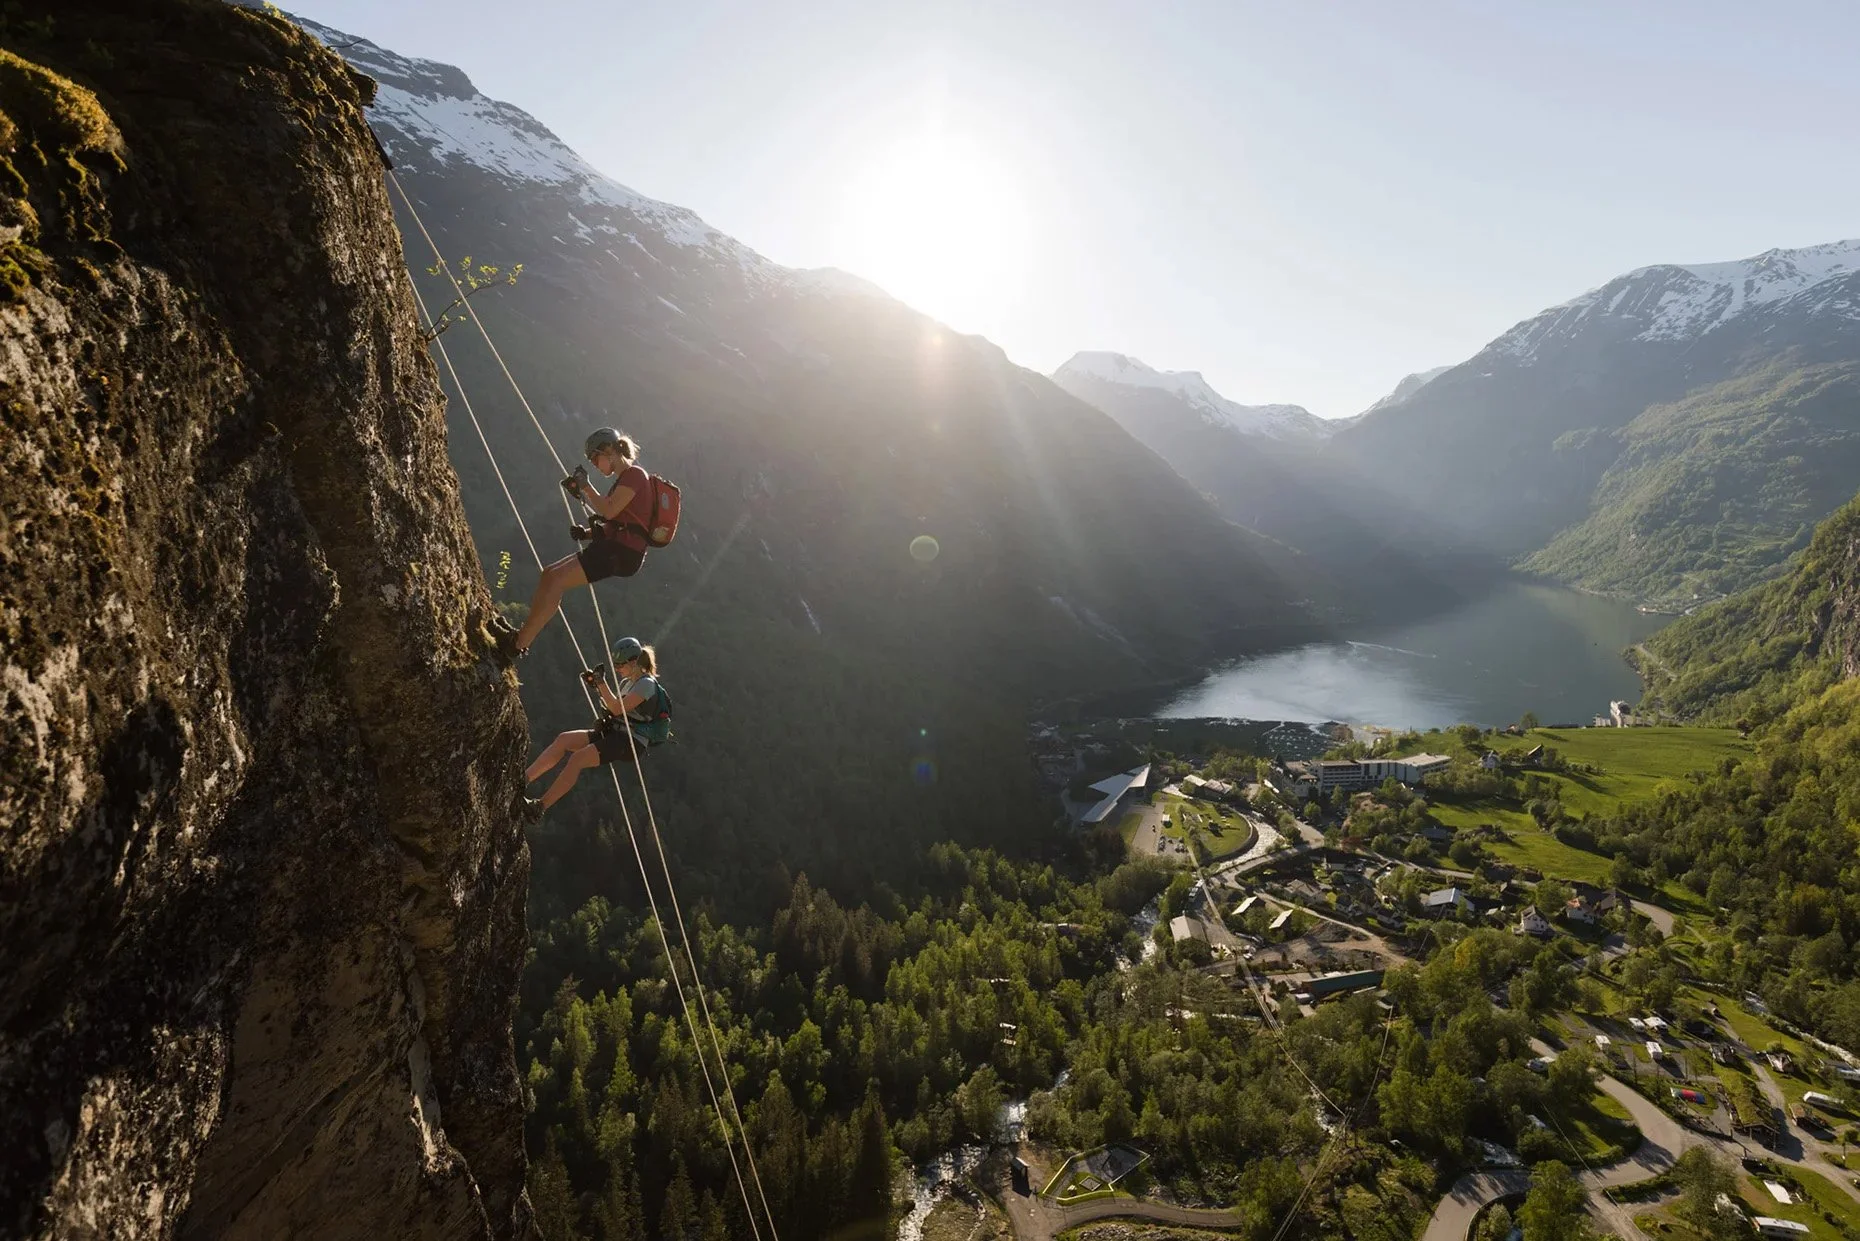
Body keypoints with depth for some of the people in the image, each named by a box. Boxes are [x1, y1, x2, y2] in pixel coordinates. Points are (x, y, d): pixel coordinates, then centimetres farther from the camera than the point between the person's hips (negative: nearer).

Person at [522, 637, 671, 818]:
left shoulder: (647, 684, -10)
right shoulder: (626, 683, 17)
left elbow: (617, 709, -19)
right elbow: (612, 708, 25)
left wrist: (601, 682, -15)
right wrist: (597, 686, 12)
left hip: (631, 743, -9)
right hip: (613, 733, 9)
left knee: (577, 758, -24)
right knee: (564, 739, -11)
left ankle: (539, 807, -22)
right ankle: (523, 780, -16)